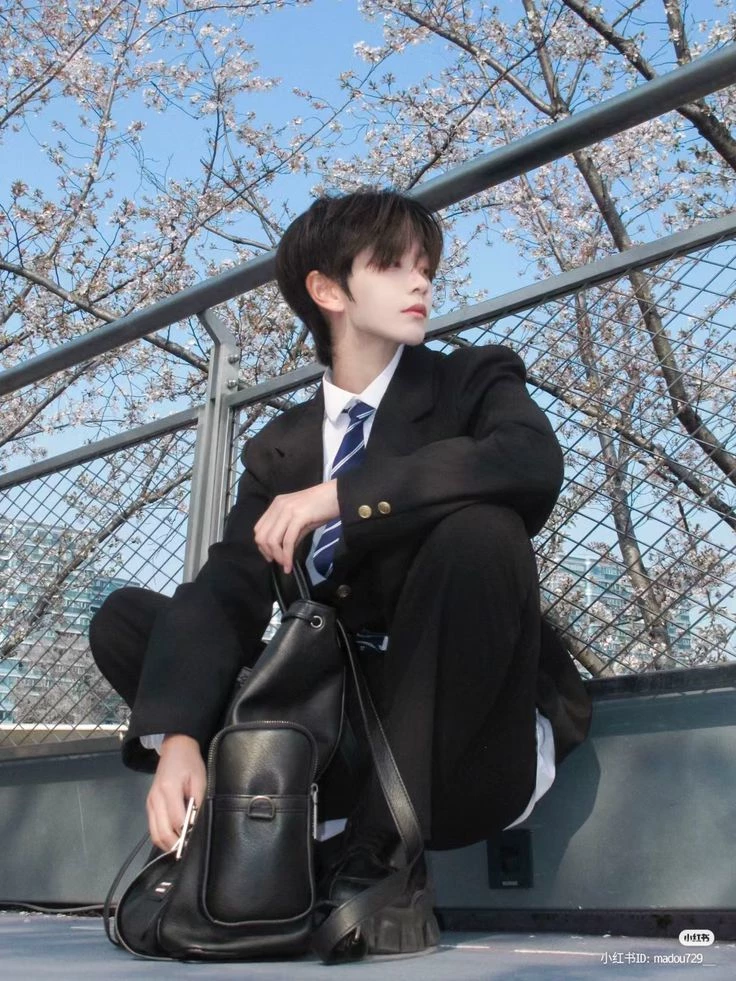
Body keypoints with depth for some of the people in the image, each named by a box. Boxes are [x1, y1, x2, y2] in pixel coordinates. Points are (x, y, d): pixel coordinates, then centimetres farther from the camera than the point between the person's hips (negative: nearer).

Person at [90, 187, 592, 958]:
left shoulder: (474, 379, 0)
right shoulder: (279, 449, 7)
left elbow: (534, 464, -24)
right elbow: (226, 594, -7)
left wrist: (342, 495, -27)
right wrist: (179, 737, -25)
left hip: (464, 747, -2)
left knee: (479, 530, -31)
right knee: (123, 618, -3)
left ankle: (382, 857, -22)